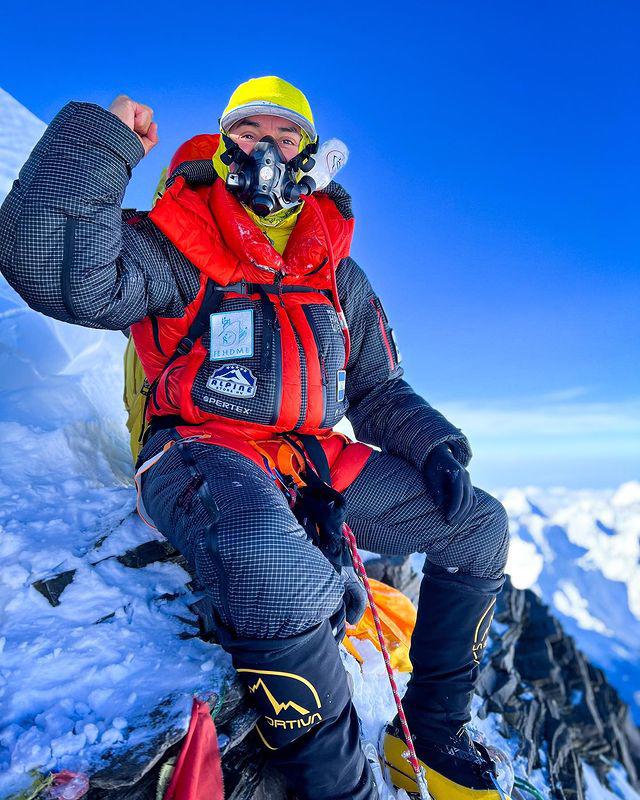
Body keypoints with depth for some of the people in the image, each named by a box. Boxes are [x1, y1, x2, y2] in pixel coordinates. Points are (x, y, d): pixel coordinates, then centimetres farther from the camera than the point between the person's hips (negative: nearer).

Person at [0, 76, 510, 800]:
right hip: (204, 456, -5)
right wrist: (102, 138, -16)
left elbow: (378, 390, 19)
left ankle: (432, 738, 12)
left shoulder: (338, 273, 17)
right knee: (280, 573, -40)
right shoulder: (180, 244, 2)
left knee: (480, 527, 1)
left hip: (317, 460, 6)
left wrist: (435, 444, 2)